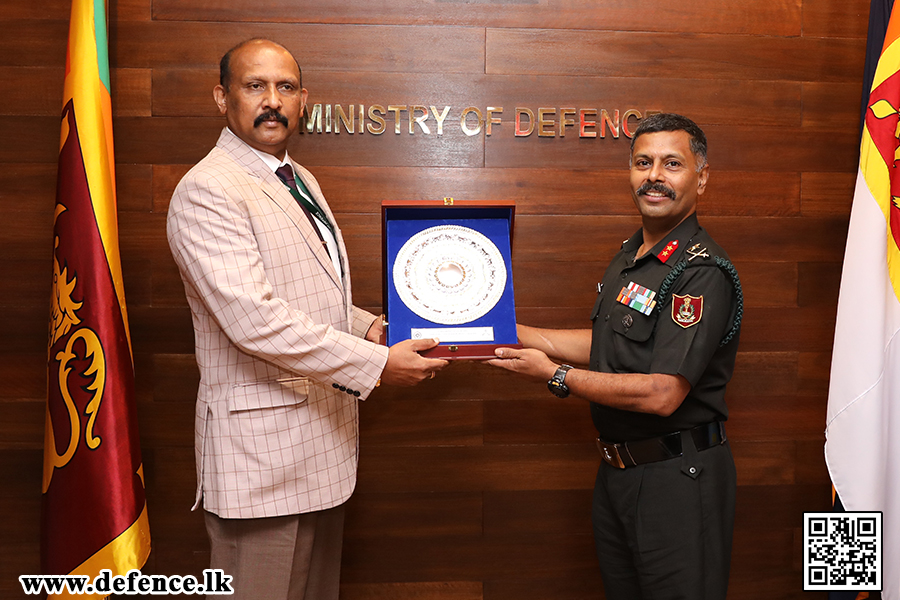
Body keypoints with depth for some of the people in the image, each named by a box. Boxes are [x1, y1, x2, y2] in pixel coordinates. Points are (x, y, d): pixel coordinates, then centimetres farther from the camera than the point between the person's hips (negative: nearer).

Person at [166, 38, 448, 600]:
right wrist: (376, 364, -23)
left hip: (323, 436, 9)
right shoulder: (207, 191, -15)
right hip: (263, 442, -9)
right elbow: (253, 319, -25)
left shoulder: (300, 180, 15)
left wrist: (369, 326, 5)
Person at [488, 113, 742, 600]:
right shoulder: (629, 255, 9)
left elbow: (661, 394, -26)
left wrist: (555, 376, -17)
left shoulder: (702, 272, -21)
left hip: (676, 476, -8)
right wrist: (507, 332, 14)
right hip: (617, 468, 9)